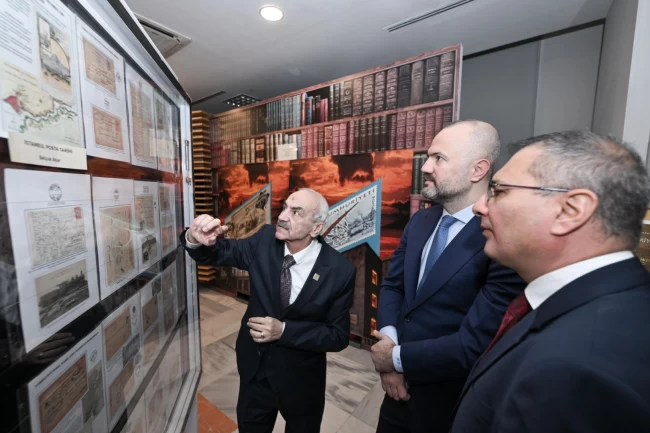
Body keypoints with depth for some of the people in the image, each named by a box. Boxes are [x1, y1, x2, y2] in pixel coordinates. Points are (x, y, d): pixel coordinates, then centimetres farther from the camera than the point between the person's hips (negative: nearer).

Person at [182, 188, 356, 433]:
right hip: (255, 369, 3)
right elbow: (218, 253, -8)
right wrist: (197, 240, -31)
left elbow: (339, 336, -17)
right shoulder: (265, 241, -16)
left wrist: (284, 330, -27)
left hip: (301, 380, -2)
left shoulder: (340, 270, -24)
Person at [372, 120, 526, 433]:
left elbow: (475, 343, -25)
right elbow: (391, 285, 2)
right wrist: (388, 339, -14)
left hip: (449, 405, -5)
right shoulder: (420, 221, -2)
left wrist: (396, 358, -14)